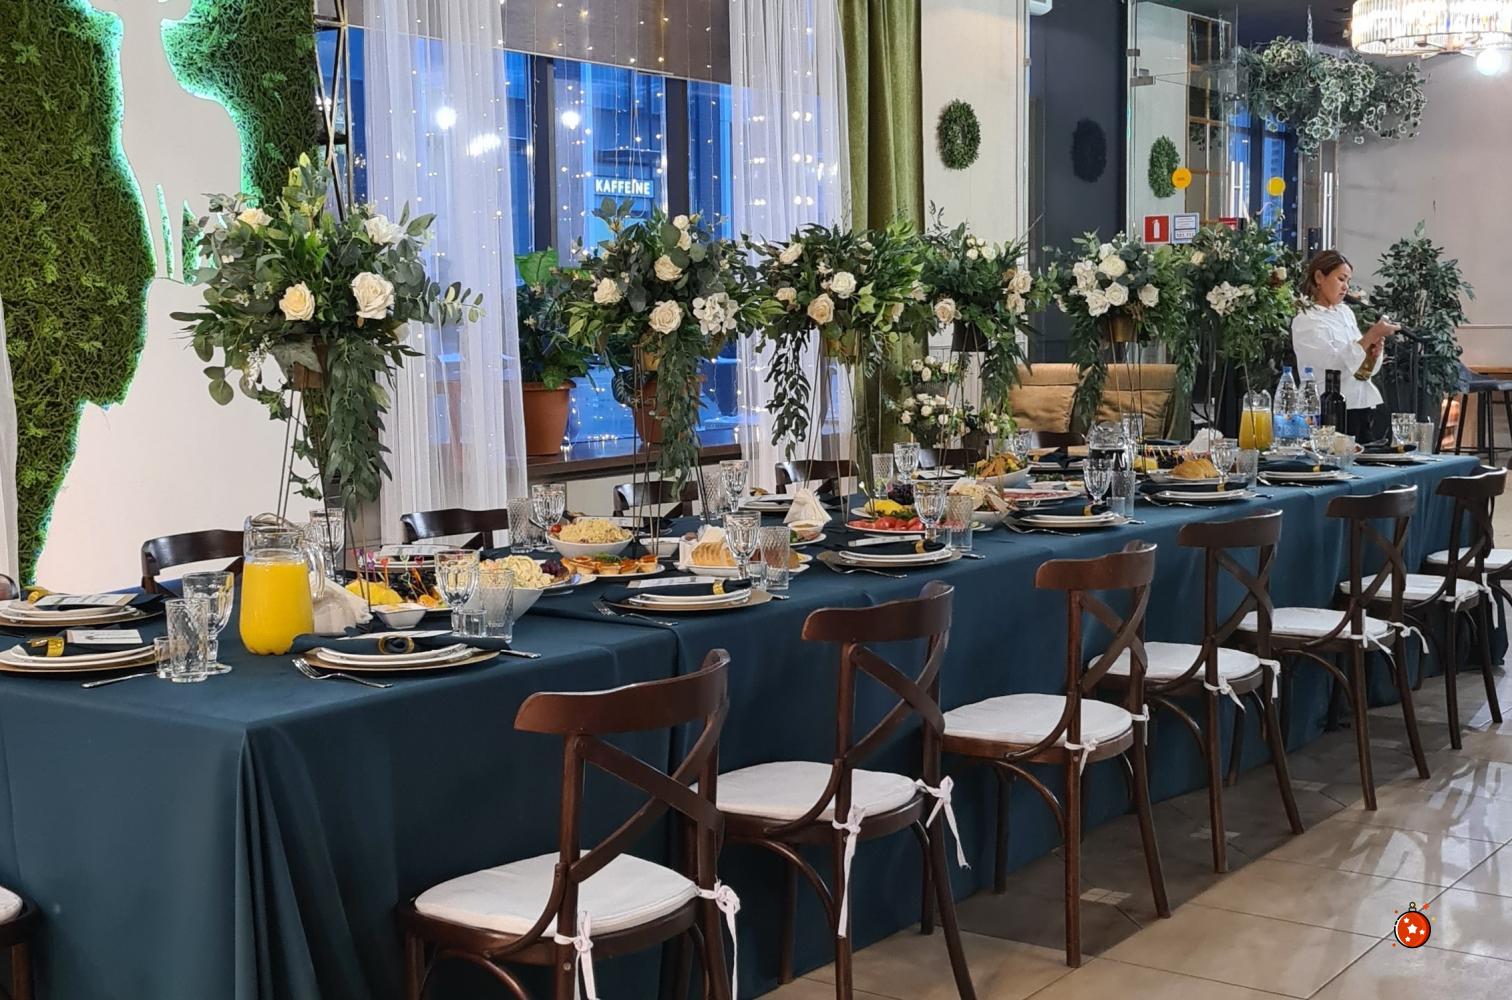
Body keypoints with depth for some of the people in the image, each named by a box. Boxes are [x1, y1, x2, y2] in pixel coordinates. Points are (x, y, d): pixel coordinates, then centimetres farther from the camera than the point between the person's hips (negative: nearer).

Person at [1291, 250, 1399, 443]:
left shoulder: (1345, 312, 13)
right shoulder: (1305, 321, -7)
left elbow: (1365, 368, 18)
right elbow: (1336, 364, -19)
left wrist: (1374, 353, -3)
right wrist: (1371, 335, -20)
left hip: (1369, 406, 6)